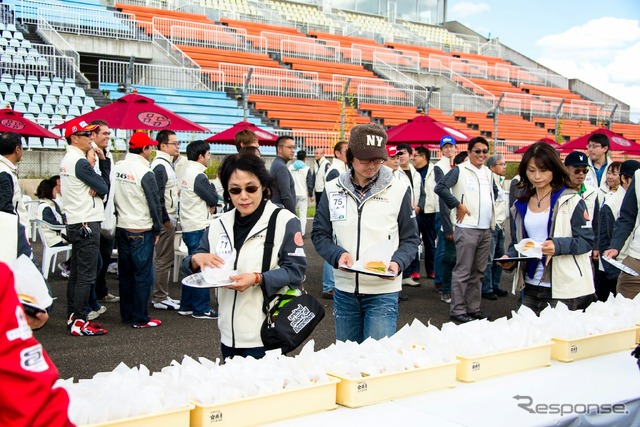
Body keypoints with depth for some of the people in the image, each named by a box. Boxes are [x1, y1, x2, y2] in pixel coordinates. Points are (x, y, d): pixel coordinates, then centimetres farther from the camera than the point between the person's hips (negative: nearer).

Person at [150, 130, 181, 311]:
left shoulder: (166, 164, 16)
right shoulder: (160, 166, -16)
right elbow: (158, 195, -21)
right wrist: (165, 219, -19)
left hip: (168, 218, 10)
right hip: (165, 220, -10)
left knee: (164, 259, 15)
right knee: (163, 259, -4)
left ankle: (161, 296, 22)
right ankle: (160, 298, 2)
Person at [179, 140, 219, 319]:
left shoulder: (188, 172, 13)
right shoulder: (198, 176, -17)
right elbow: (213, 199, -13)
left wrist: (208, 205, 2)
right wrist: (212, 186, 4)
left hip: (189, 228, 10)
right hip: (199, 228, -10)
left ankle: (186, 306, 22)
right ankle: (201, 309, 2)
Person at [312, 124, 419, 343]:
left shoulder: (398, 190, -4)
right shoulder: (333, 190, 2)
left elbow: (410, 239, 3)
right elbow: (320, 233, 6)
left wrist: (398, 262, -17)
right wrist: (337, 254, -13)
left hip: (383, 292, -3)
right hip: (344, 290, 3)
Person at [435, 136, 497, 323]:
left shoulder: (488, 172, 15)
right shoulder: (460, 170, -7)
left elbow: (494, 191, 34)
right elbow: (440, 187, -18)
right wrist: (458, 205, -15)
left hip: (486, 229, 7)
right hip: (467, 228, -7)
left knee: (478, 272, 12)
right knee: (463, 271, -5)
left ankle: (473, 308, 20)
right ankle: (457, 310, 1)